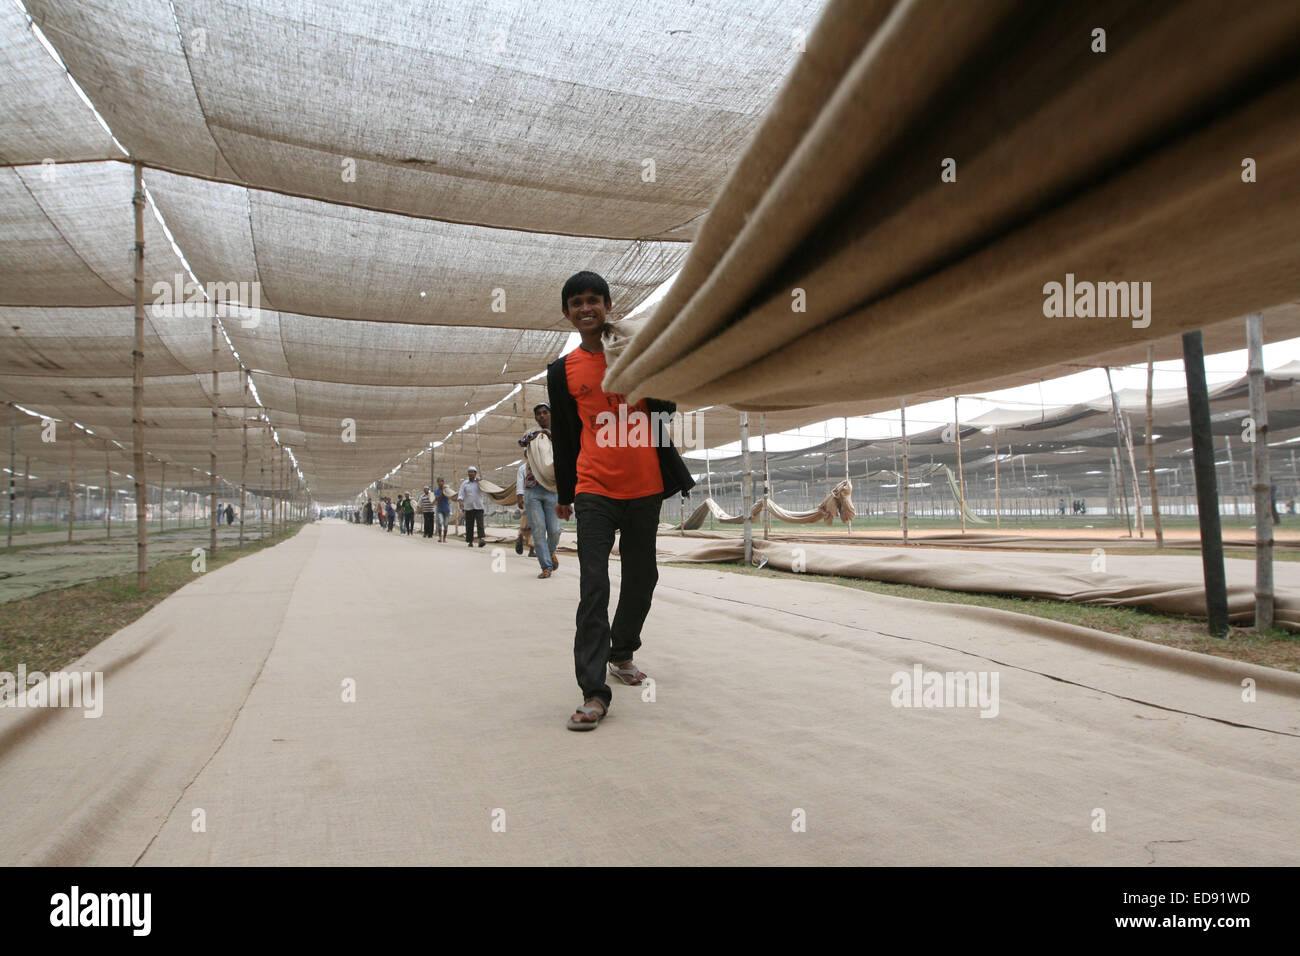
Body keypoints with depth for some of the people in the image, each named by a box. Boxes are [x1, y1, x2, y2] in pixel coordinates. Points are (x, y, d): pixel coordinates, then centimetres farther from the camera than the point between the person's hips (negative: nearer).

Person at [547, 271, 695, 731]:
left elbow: (667, 406, 5)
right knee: (593, 585, -10)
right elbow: (563, 435, 14)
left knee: (641, 576, 13)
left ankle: (622, 652, 36)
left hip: (645, 485, 1)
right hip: (594, 488, -1)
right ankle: (594, 693, -10)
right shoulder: (562, 370, 8)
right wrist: (563, 493, 17)